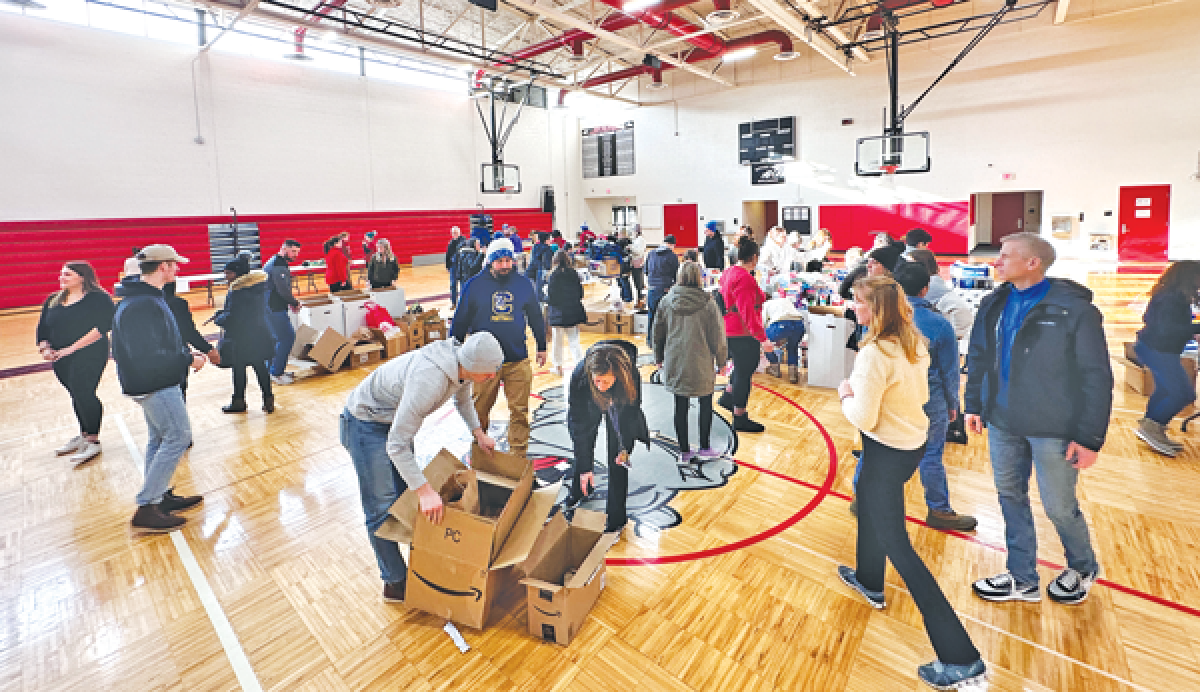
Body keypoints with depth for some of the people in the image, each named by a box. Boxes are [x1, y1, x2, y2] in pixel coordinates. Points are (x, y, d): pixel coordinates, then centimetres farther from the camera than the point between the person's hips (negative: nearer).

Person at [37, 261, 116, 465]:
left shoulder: (98, 298, -7)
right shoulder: (52, 301, 14)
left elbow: (102, 327, -17)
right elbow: (42, 329, 15)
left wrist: (71, 348, -18)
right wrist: (44, 348, -3)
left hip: (89, 355, -6)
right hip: (60, 360, 6)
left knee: (83, 394, -11)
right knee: (77, 396, 13)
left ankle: (93, 440, 2)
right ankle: (84, 435, 27)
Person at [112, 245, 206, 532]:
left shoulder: (145, 298, 12)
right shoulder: (142, 306, -23)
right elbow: (147, 357, -27)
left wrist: (185, 354, 8)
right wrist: (188, 360, -18)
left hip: (153, 384, 11)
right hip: (156, 385, -11)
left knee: (160, 439, 17)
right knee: (178, 437, -7)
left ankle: (159, 496, 28)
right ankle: (147, 508, -1)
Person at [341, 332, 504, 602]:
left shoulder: (461, 364, -15)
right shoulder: (429, 380, -41)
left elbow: (462, 398, 11)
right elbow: (396, 445, -36)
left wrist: (479, 433, 5)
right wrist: (425, 490, -38)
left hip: (394, 417, 8)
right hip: (365, 424, -8)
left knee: (405, 494, 18)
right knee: (382, 508, -2)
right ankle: (395, 582, 14)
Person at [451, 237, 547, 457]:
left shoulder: (523, 284, 5)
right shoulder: (475, 285, -1)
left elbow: (536, 317, 16)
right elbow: (461, 320, 6)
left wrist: (542, 347, 19)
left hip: (518, 361, 1)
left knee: (520, 411, 4)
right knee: (479, 411, 10)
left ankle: (519, 454, 17)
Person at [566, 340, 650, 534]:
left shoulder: (632, 377, -41)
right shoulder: (579, 376, -41)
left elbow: (631, 412, -19)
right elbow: (577, 422, -32)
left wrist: (625, 447, -16)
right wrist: (585, 466, -30)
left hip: (620, 405, -1)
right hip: (589, 405, 1)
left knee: (617, 456, -4)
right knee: (583, 447, 18)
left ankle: (617, 516, 11)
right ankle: (580, 488, 49)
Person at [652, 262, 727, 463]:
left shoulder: (667, 302, -1)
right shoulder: (708, 303, -10)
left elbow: (658, 332, 8)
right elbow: (717, 335, -5)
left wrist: (659, 357, 21)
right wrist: (721, 359, 9)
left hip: (674, 363, 3)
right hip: (701, 364, -2)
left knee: (680, 407, 10)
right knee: (706, 404, 15)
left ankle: (684, 451, 19)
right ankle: (705, 448, 22)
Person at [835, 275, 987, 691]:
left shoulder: (873, 354, -26)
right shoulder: (914, 343, 1)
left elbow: (864, 419, -23)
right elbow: (921, 395, 12)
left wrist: (846, 394, -5)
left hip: (887, 452, -9)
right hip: (914, 442, 9)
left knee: (896, 544, 1)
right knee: (866, 498, 30)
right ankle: (870, 581, 48)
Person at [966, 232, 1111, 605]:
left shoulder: (1074, 308, -14)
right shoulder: (994, 304, 2)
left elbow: (1096, 377, -13)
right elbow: (978, 357, 10)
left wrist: (1090, 437, -13)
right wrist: (974, 404, 8)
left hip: (1052, 429, -5)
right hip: (1002, 422, 5)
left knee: (1059, 507, 9)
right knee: (1010, 498, 14)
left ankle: (1083, 568, 41)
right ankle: (1022, 580, 31)